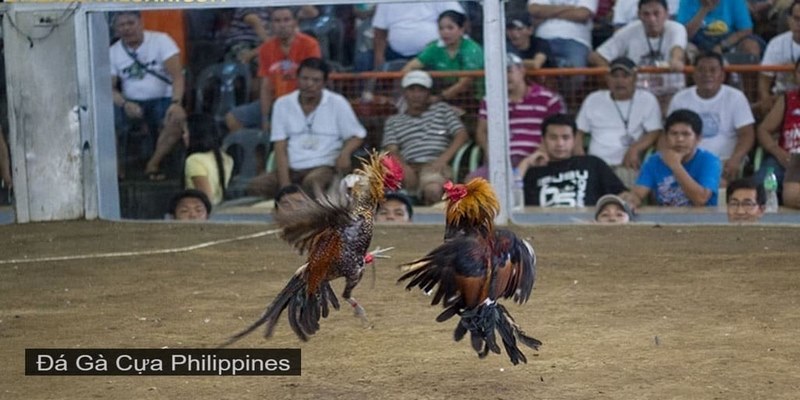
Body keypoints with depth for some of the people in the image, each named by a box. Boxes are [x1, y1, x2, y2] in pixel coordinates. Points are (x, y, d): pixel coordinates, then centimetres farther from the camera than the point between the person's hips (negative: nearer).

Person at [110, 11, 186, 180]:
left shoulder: (160, 40, -5)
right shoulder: (113, 52, 3)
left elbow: (177, 75, -13)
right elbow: (110, 88, -1)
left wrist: (176, 103, -30)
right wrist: (125, 104, -23)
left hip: (162, 99, -2)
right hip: (131, 103, 2)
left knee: (177, 119, -34)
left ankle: (153, 165, -15)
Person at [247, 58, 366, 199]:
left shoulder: (337, 103, 3)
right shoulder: (282, 104, 7)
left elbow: (356, 136, 9)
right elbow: (280, 147, 3)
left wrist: (345, 153, -16)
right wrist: (284, 184, -10)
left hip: (324, 167, -3)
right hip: (291, 169, 3)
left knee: (312, 182, -39)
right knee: (256, 186, -25)